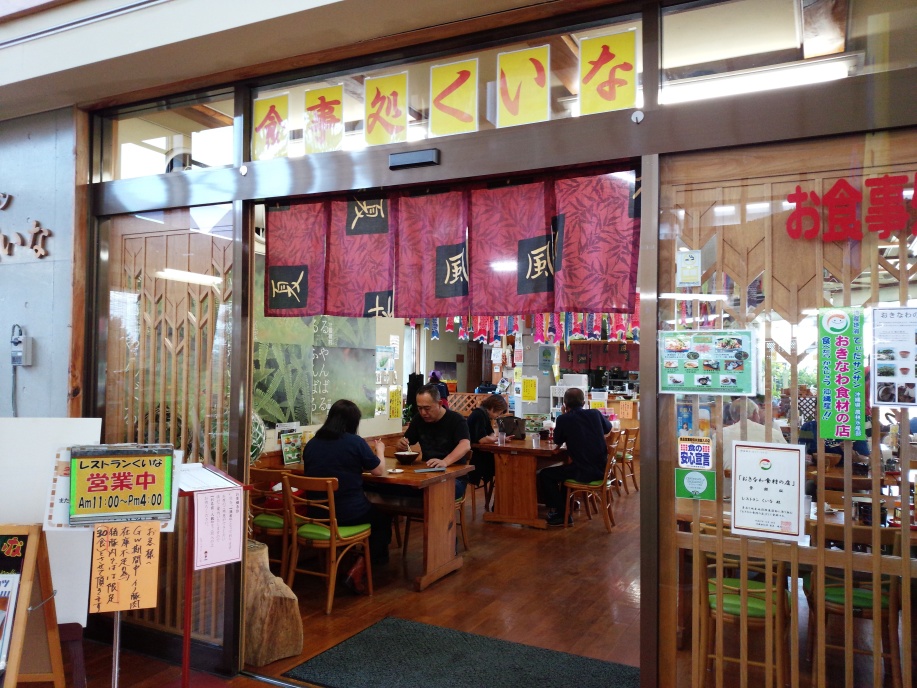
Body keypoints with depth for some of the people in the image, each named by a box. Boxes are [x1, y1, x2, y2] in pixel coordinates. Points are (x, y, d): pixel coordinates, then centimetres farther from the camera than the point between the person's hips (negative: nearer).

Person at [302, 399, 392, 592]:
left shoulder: (311, 444, 3)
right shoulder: (355, 442, -11)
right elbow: (379, 470, -2)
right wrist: (380, 450, 18)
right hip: (349, 514, -6)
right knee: (383, 519, 22)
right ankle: (363, 565, 4)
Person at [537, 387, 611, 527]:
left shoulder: (564, 419, -9)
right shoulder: (595, 413, 3)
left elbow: (557, 441, 8)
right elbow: (608, 428, 24)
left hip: (583, 472, -6)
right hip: (601, 470, 6)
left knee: (544, 475, 10)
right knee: (566, 468, 33)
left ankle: (560, 514, 11)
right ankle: (564, 503, 43)